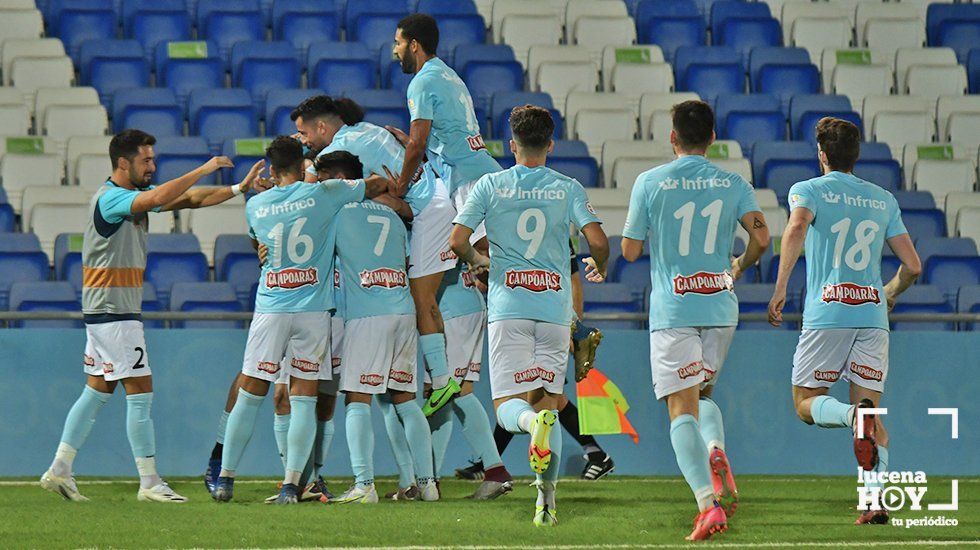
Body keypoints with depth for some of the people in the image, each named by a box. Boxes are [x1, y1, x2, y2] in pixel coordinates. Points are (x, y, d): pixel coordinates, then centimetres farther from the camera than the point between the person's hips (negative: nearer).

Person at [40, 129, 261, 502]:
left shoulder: (137, 195, 13)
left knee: (97, 390, 11)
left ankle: (59, 470, 12)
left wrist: (239, 189, 1)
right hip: (113, 311, -10)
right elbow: (160, 197, -32)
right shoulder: (110, 198, -16)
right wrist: (205, 169, -24)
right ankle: (149, 483, -6)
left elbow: (189, 199, 11)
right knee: (140, 391, -8)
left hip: (103, 313, 10)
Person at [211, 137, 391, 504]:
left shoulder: (255, 206, 5)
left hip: (270, 308, 1)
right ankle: (291, 484, -5)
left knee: (250, 396, 8)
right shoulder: (323, 194, -1)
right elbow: (378, 184, 10)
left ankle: (226, 479, 11)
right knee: (304, 400, 1)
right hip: (313, 308, -1)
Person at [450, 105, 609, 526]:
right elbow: (598, 242, -5)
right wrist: (598, 268, 18)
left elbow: (457, 241, -3)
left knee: (508, 406, -2)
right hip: (555, 307, 2)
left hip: (508, 306, -2)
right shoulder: (568, 189, 4)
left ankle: (533, 421, -39)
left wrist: (478, 262, 19)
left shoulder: (491, 186, 3)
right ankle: (546, 498, -1)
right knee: (548, 399, 10)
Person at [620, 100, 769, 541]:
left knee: (682, 408, -5)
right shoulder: (733, 184, 4)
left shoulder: (650, 182, -2)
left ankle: (709, 503, -21)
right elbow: (760, 236, -7)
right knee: (702, 394, 23)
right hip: (720, 306, 3)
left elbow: (630, 251, 0)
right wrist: (740, 266, 14)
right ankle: (716, 451, -10)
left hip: (672, 310, -3)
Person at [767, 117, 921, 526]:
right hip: (873, 314, 3)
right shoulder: (884, 200, 15)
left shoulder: (808, 191, 4)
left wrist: (780, 289, -20)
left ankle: (854, 415, -24)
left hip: (826, 313, -3)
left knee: (807, 404, 10)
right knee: (872, 416, 5)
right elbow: (912, 266, 14)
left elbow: (797, 228, -19)